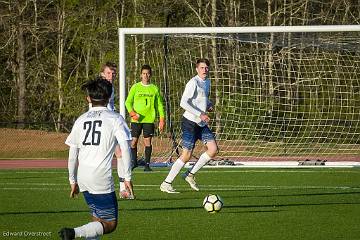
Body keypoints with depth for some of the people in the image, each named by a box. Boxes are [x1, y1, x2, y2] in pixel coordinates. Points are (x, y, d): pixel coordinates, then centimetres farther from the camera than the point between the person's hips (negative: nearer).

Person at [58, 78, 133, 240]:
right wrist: (127, 177, -2)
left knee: (97, 219, 21)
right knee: (110, 224, -1)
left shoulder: (80, 120, 11)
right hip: (102, 180, -5)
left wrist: (73, 181, 22)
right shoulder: (115, 119, 0)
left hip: (83, 178, 5)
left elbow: (72, 155, 12)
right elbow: (125, 149, -8)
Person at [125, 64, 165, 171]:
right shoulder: (135, 87, 5)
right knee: (134, 141, -1)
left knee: (147, 141, -3)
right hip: (136, 119, 0)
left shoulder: (154, 88, 8)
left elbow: (159, 105, 12)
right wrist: (132, 113, -12)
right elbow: (128, 102, 6)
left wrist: (162, 119, 4)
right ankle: (134, 162, 15)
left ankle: (147, 164, 1)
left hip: (149, 119, 0)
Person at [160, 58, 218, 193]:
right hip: (190, 122, -8)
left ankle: (190, 175, 10)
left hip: (202, 124, 8)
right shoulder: (193, 83, -15)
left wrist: (209, 105, 10)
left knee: (213, 149, -4)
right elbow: (183, 103, -23)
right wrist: (200, 114, -26)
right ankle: (166, 184, 0)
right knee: (186, 155, -10)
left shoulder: (207, 82, 13)